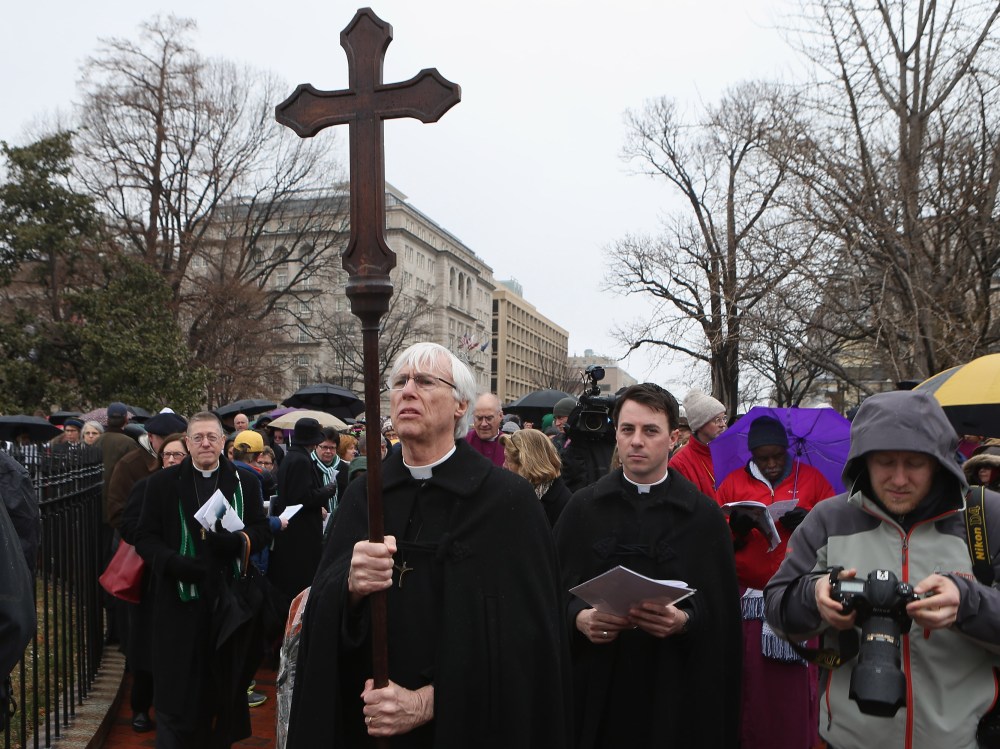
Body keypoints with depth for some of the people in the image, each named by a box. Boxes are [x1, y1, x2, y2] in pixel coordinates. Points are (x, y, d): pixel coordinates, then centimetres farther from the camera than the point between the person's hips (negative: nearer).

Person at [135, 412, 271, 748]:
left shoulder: (246, 481, 6)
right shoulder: (162, 482, 4)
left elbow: (263, 529, 7)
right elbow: (145, 538, 2)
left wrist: (238, 541, -15)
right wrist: (172, 562, -17)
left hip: (230, 598, 1)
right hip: (180, 598, -1)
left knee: (225, 687, 11)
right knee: (177, 692, 4)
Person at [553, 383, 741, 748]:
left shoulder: (703, 515, 1)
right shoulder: (582, 507, 4)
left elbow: (720, 609, -1)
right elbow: (556, 587, 4)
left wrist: (684, 620, -20)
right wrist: (578, 617, -15)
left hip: (672, 691, 0)